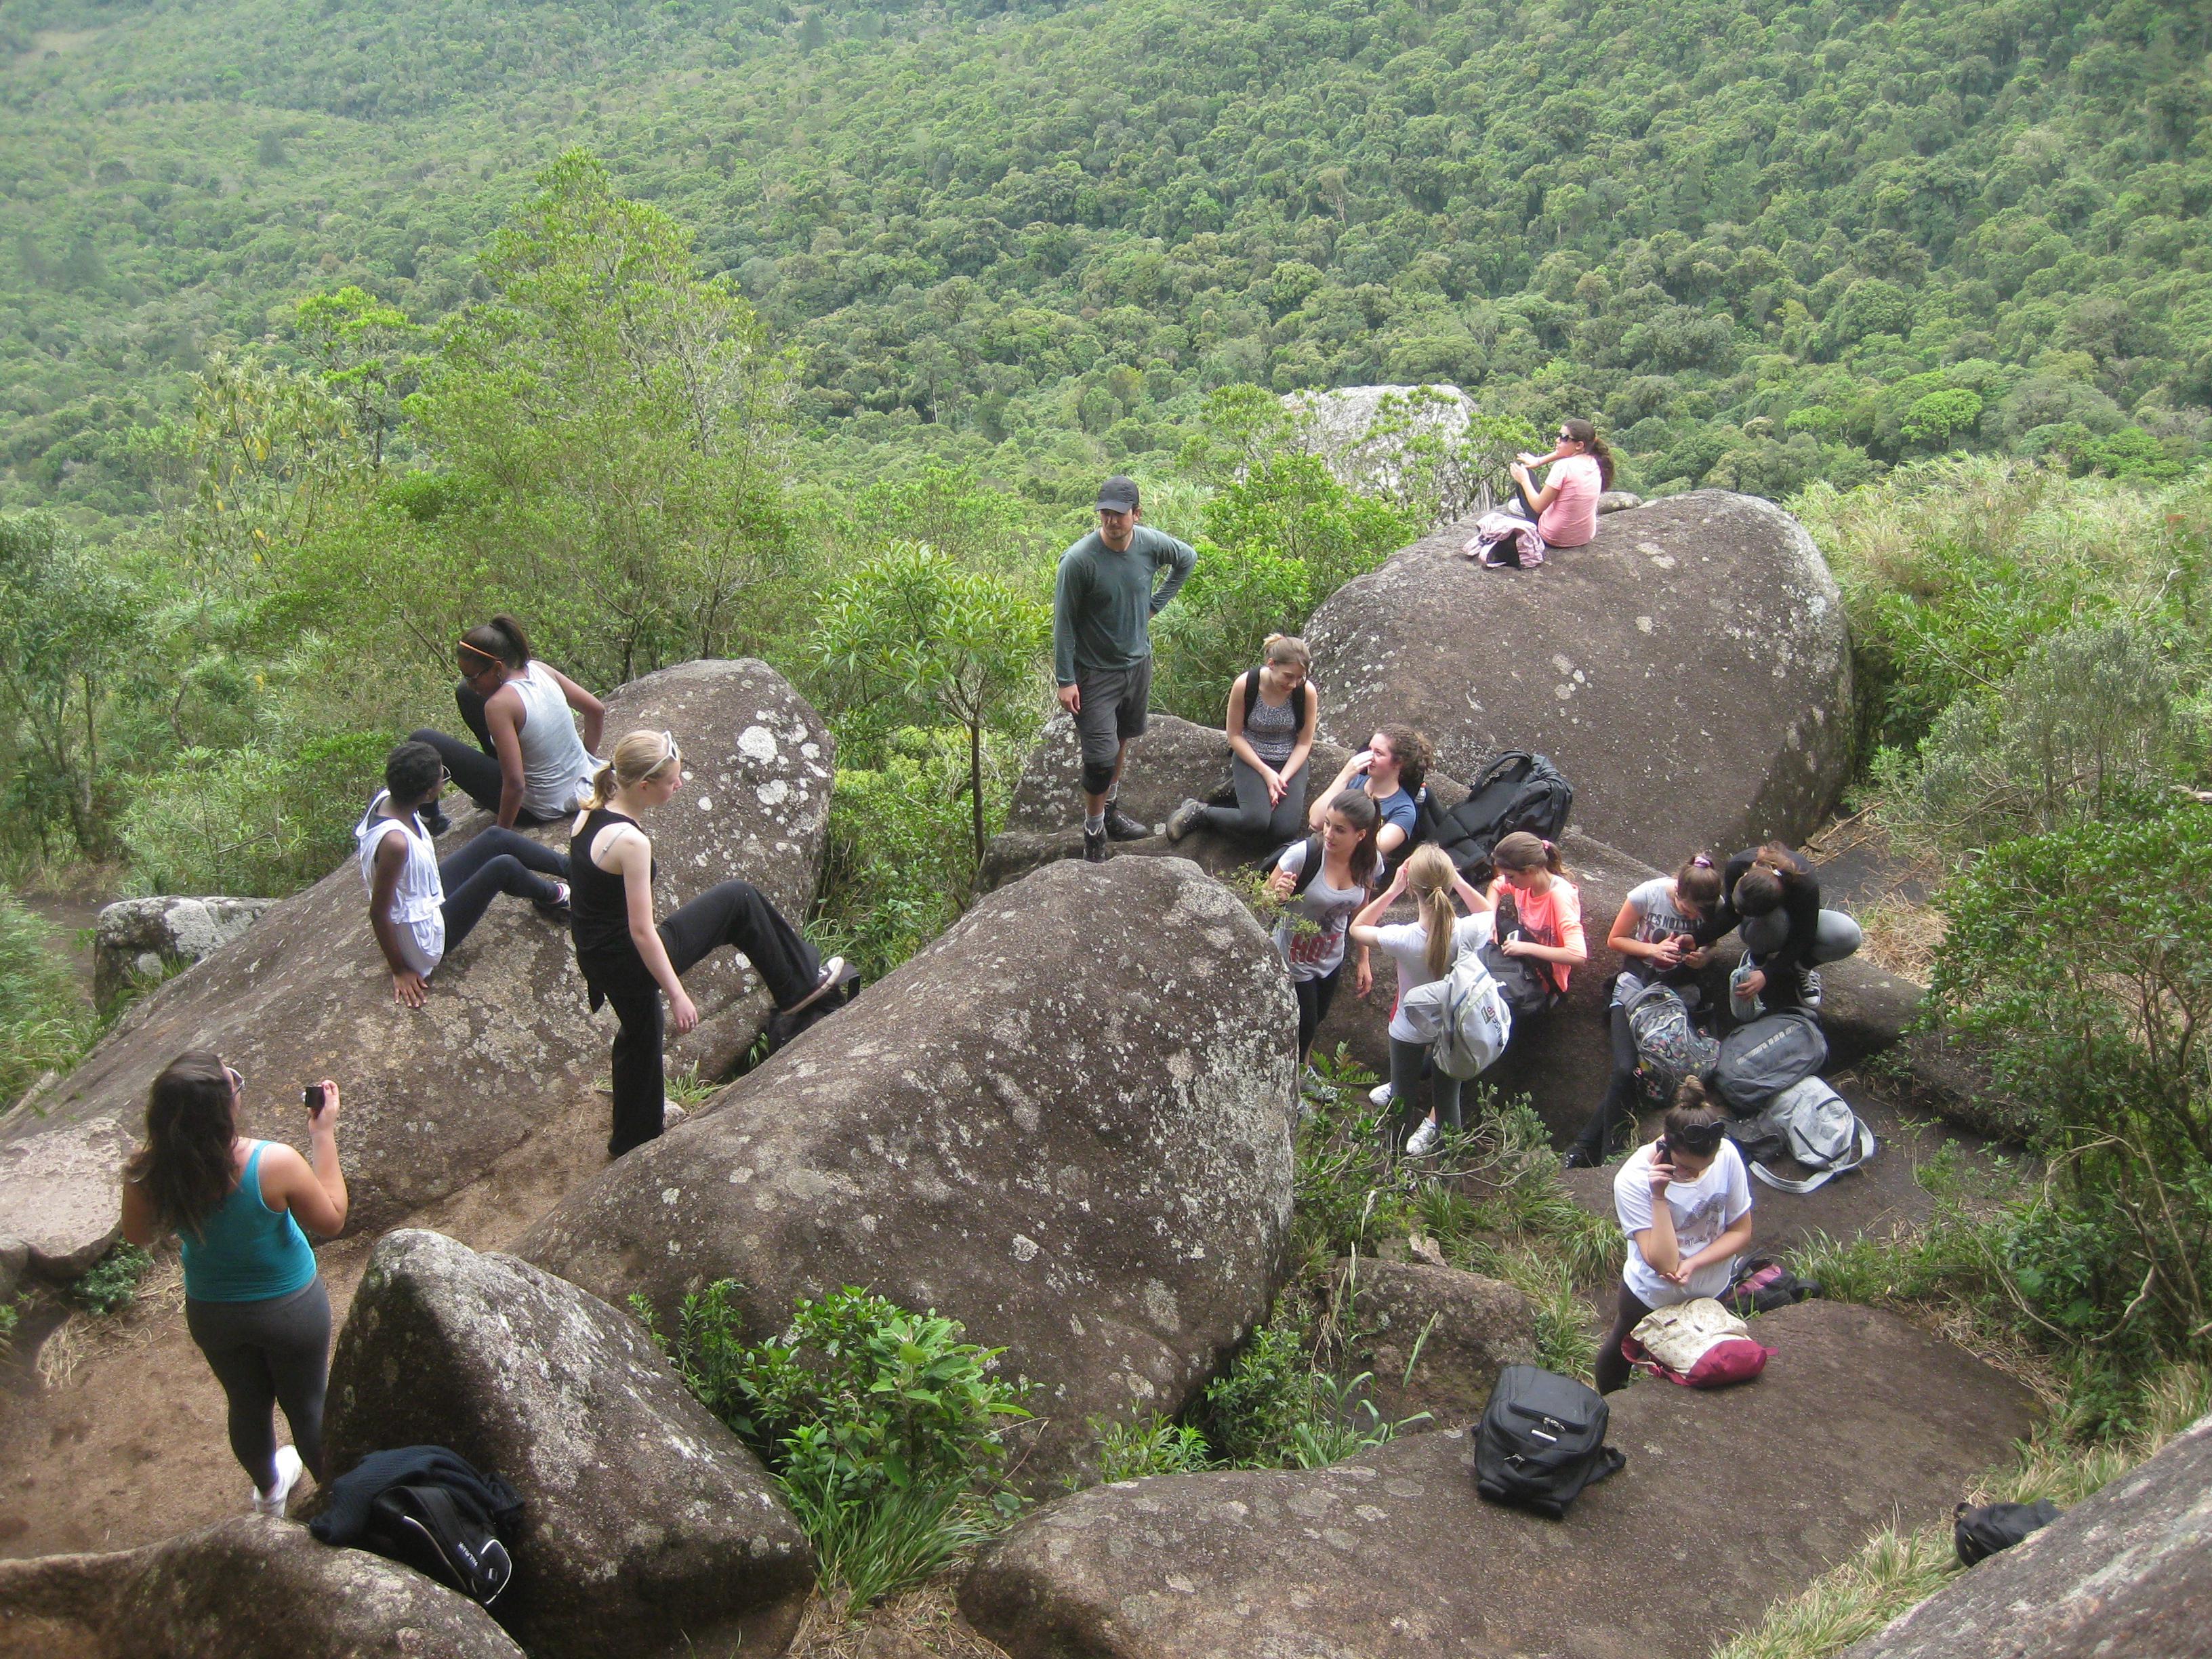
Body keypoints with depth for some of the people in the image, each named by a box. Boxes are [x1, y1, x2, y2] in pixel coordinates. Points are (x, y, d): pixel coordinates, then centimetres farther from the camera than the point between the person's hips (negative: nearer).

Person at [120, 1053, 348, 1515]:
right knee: (309, 1405, 23)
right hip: (291, 1308, -3)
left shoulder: (146, 1176, -27)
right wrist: (324, 1134, -14)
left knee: (248, 1403, 30)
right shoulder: (275, 1165, -36)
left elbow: (138, 1236, -4)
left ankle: (269, 1490, 56)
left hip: (212, 1315, 3)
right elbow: (332, 1221, -17)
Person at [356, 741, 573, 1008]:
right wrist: (399, 971, -15)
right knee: (504, 867, -10)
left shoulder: (388, 797, -13)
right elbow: (378, 913, -27)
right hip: (424, 937, -9)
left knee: (497, 839, 5)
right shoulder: (395, 841, -37)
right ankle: (552, 897, 22)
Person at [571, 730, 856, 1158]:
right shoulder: (630, 842, -28)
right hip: (633, 961, -8)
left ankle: (633, 1137, 49)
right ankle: (803, 983, 18)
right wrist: (676, 994, -15)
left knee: (640, 1032, 30)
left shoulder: (589, 813, -2)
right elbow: (642, 932, -24)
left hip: (594, 957, 8)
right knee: (741, 900, 1)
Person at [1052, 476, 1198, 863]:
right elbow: (1064, 623, -15)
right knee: (1101, 755, -10)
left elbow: (1187, 558, 14)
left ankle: (1109, 810, 42)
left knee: (1122, 740, 22)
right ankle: (1093, 835, 8)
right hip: (1095, 671, -6)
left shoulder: (1151, 543, -10)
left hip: (1138, 662, 6)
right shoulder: (1079, 559, -24)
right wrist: (1066, 680, -15)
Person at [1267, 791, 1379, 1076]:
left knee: (1317, 1019, 27)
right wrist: (1279, 894, -44)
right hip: (1293, 960, -5)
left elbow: (1359, 911, 2)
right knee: (1304, 1025, 10)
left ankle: (1301, 1071, 56)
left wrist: (1363, 960, 8)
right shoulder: (1303, 854, -32)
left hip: (1331, 959, 5)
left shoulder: (1369, 861, -15)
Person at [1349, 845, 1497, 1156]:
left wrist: (1392, 889, -17)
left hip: (1410, 1030, -1)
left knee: (1402, 1095, 24)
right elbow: (1487, 912, -1)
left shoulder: (1401, 939, -35)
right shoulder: (1468, 932, -29)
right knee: (1447, 1096, 22)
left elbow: (1357, 928, -13)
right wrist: (1459, 882, -12)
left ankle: (1398, 1154, 48)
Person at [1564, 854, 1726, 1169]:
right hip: (1637, 986, -1)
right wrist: (1653, 949, -18)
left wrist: (1703, 958, -15)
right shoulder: (1647, 895, -16)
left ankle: (1587, 1146, -2)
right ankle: (1608, 1158, -5)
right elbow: (1614, 941, -2)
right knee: (1627, 1070, -21)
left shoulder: (1716, 909, -10)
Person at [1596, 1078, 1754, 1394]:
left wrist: (1692, 1264, -27)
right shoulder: (1633, 1181, -34)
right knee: (1621, 1351, 24)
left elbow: (1741, 1231, -12)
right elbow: (1663, 1263, -37)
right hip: (1652, 1296, -3)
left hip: (1713, 1291, 3)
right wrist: (1659, 1198, -44)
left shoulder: (1727, 1156, -24)